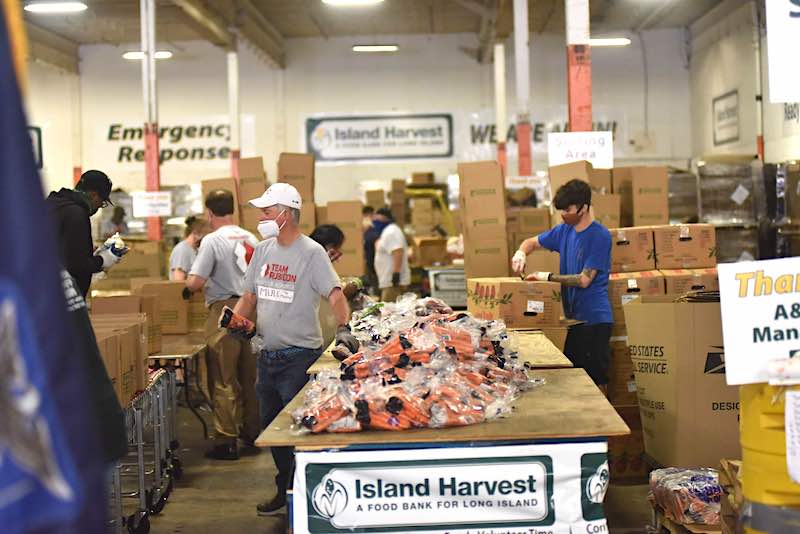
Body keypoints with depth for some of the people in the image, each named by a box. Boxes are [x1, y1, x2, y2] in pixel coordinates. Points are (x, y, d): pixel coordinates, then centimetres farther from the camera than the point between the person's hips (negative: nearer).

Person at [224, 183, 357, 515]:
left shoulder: (311, 252, -11)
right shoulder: (263, 250, 10)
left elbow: (335, 295, -20)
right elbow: (250, 295, 16)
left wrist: (343, 329, -36)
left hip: (300, 357, -8)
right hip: (268, 356, 8)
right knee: (270, 425, 16)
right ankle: (286, 490, 32)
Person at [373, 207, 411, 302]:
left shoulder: (390, 232, -14)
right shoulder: (387, 231, 20)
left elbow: (398, 252, -26)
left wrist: (396, 273, -29)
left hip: (393, 282, -11)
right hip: (390, 282, 11)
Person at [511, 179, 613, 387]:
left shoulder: (600, 236, -14)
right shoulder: (565, 230, 8)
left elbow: (584, 280, -17)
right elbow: (532, 242, 22)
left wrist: (547, 277, -14)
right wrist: (521, 253, -1)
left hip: (594, 318, -7)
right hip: (572, 316, 7)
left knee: (595, 380, -3)